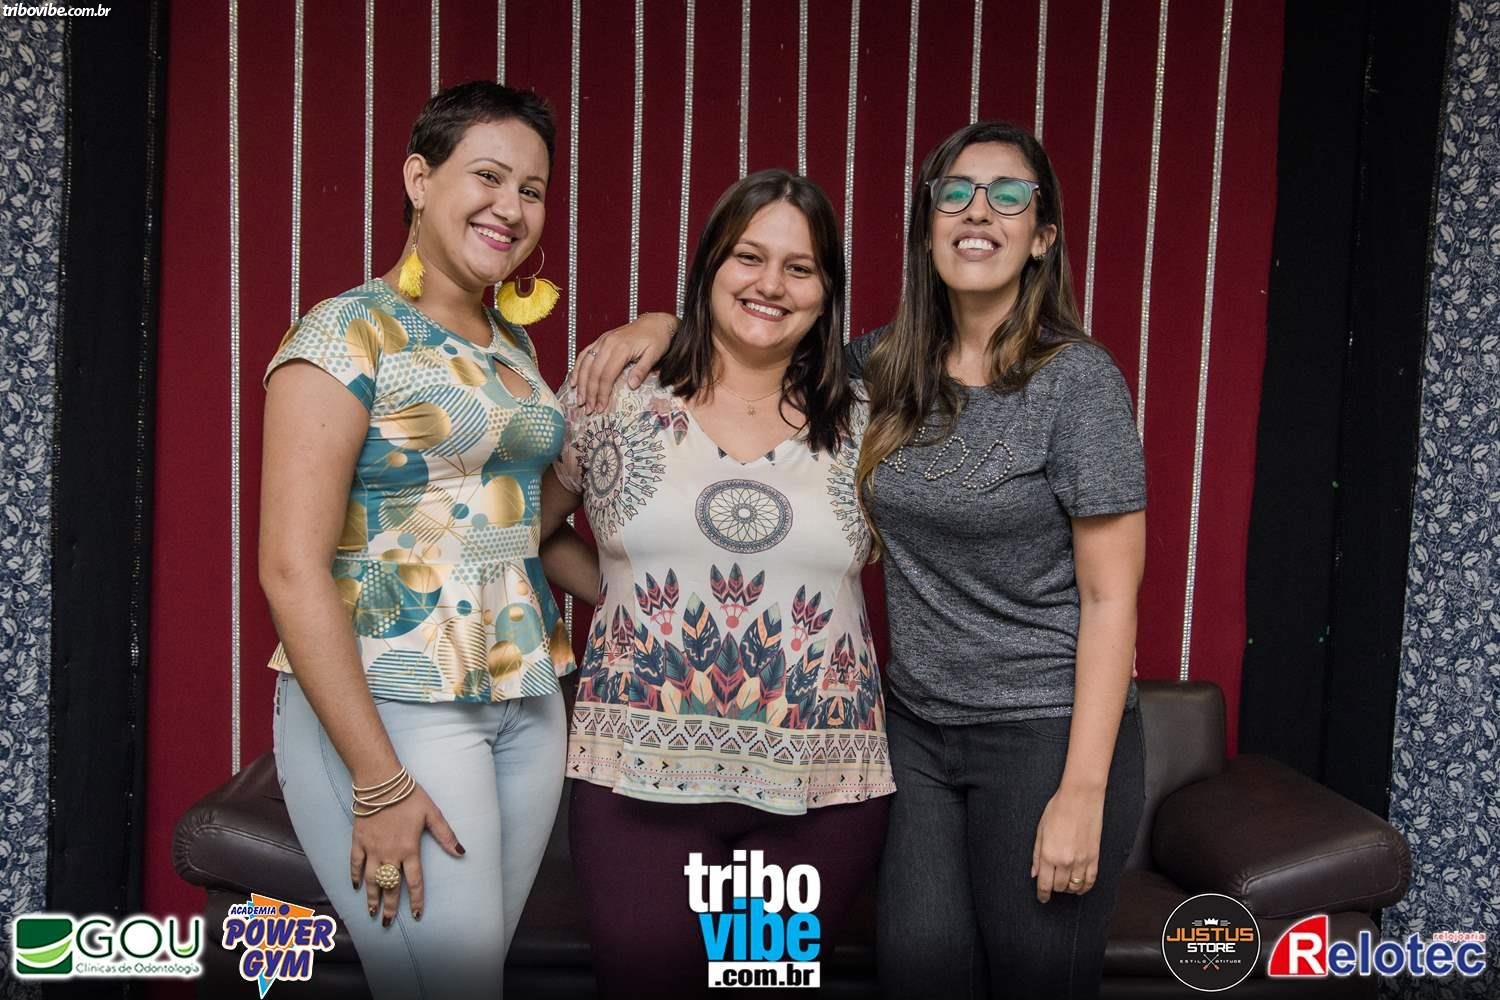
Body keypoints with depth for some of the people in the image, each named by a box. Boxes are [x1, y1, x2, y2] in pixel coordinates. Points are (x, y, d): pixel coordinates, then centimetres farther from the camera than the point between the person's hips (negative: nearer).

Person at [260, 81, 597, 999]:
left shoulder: (515, 346, 13)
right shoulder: (350, 332, -9)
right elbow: (293, 568, -15)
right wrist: (379, 783, -17)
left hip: (526, 698, 7)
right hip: (389, 705, -7)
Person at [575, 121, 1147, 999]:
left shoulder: (1077, 379, -11)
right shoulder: (893, 366, 3)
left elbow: (1110, 598, -12)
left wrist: (1082, 791, -16)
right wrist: (667, 325, -1)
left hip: (1048, 735, -4)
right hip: (919, 728, 5)